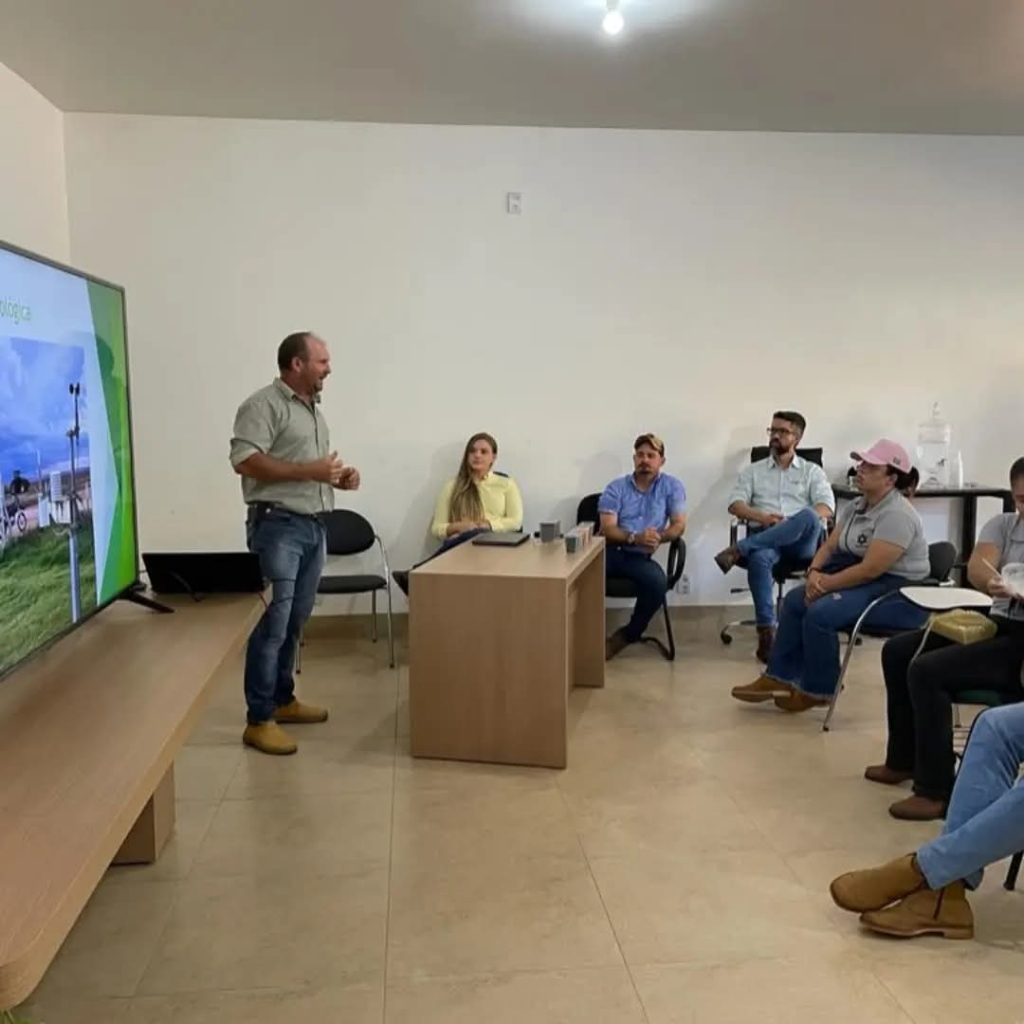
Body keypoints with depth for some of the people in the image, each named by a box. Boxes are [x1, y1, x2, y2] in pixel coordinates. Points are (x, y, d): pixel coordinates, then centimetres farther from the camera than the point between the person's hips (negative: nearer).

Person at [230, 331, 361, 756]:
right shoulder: (263, 405, -9)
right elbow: (245, 461, -20)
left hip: (313, 526, 9)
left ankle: (283, 700, 26)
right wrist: (310, 471, -21)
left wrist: (338, 477, 6)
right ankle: (259, 720, -1)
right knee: (273, 624, -8)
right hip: (278, 526, -9)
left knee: (294, 622, 14)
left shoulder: (313, 410, 20)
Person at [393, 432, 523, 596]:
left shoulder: (507, 484, 18)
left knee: (476, 533, -39)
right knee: (470, 536, -40)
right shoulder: (453, 487, 18)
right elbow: (437, 528, 13)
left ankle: (415, 573, -45)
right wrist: (457, 527, -9)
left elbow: (515, 522, 7)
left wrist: (488, 525, -10)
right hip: (459, 545, 1)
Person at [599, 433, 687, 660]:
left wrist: (658, 537, -20)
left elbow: (679, 526, 2)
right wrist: (635, 538, -24)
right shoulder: (616, 488, 6)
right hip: (609, 552, 0)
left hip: (640, 557, 1)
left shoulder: (672, 486, 8)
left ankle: (627, 635, -7)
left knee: (658, 582, -32)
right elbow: (607, 529, -5)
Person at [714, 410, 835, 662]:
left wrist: (793, 523, -16)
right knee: (759, 558, -38)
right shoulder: (752, 471, 21)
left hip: (802, 541, 0)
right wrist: (762, 517, -14)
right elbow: (735, 504, 7)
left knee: (809, 517, -38)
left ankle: (739, 550, -38)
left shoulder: (812, 471, 18)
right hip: (764, 538, 0)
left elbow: (826, 508, 2)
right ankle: (766, 632, -37)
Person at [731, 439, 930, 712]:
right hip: (866, 581, 10)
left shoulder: (896, 515, -21)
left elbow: (870, 569, -27)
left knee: (820, 612, -25)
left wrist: (826, 584, -19)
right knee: (796, 600, 0)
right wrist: (814, 573, -13)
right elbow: (829, 547, 8)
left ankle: (816, 691, -6)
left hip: (898, 591, -10)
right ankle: (779, 677, 2)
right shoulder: (855, 507, 9)